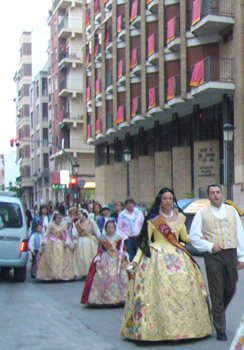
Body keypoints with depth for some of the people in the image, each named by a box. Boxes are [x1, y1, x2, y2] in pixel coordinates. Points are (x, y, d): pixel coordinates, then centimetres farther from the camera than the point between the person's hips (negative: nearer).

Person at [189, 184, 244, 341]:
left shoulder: (231, 210, 12)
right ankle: (220, 329, 9)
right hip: (213, 256, -3)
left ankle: (217, 313, 36)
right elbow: (194, 236, 2)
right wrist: (210, 246, -10)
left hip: (231, 253, 3)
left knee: (231, 289, 9)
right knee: (217, 292, 0)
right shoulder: (202, 213, 3)